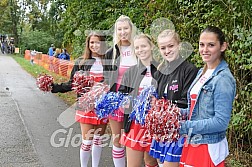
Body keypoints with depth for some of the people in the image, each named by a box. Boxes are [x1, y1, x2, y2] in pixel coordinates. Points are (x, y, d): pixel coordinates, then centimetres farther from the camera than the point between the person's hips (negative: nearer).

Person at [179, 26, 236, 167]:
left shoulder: (223, 79, -17)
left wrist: (185, 126, -20)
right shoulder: (202, 73, 7)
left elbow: (221, 122, -20)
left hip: (209, 149, -7)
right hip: (193, 143, 7)